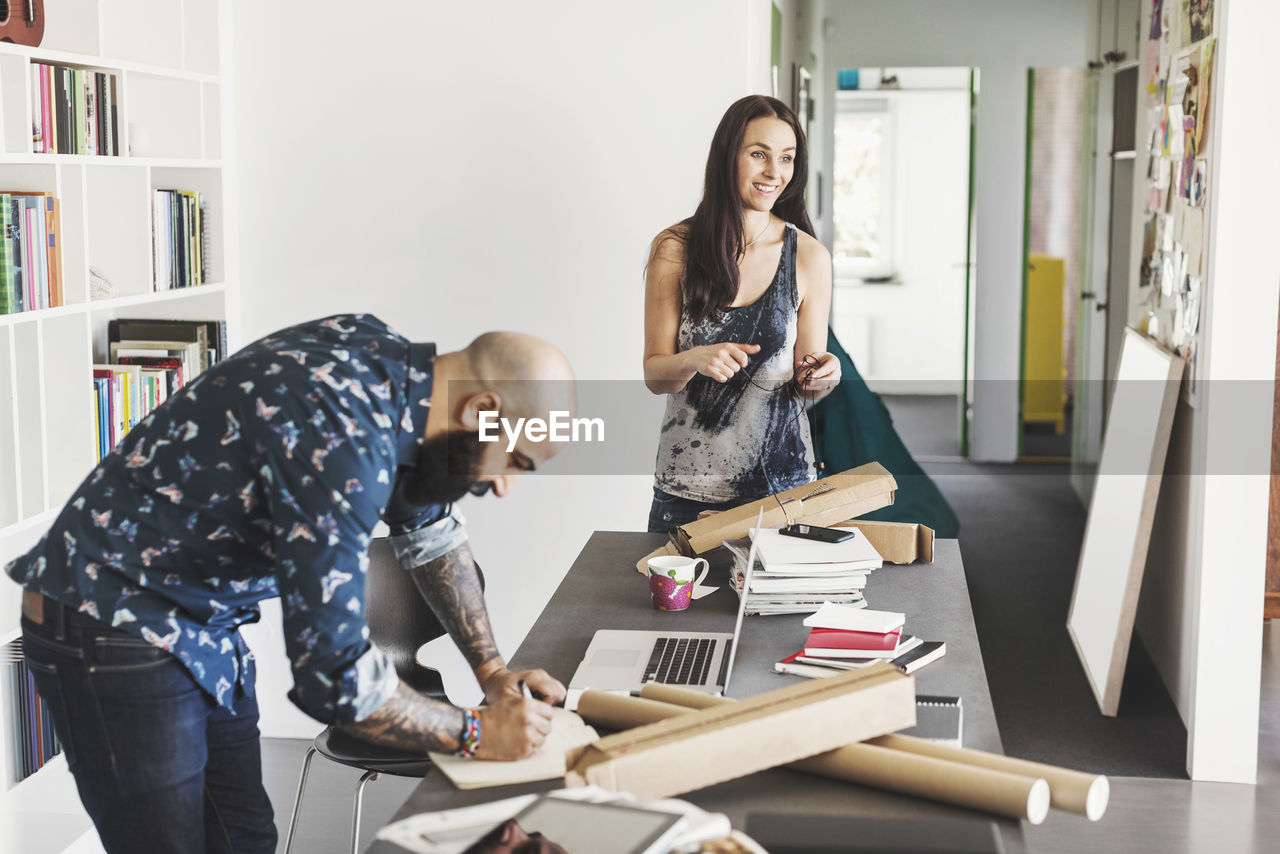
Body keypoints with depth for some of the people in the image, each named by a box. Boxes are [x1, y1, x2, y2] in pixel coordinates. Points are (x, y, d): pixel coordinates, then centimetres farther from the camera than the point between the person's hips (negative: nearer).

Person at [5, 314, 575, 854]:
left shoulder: (385, 355, -3)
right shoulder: (341, 438, -31)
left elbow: (430, 531, 15)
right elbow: (335, 676, -30)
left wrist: (491, 669, 9)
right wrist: (476, 734, -15)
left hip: (200, 626, 9)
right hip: (111, 631, -9)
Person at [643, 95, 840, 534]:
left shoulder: (809, 256, -2)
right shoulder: (674, 249, -4)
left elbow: (806, 387, 5)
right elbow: (654, 374, -2)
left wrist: (820, 377, -17)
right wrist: (694, 360, -22)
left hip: (781, 479, 1)